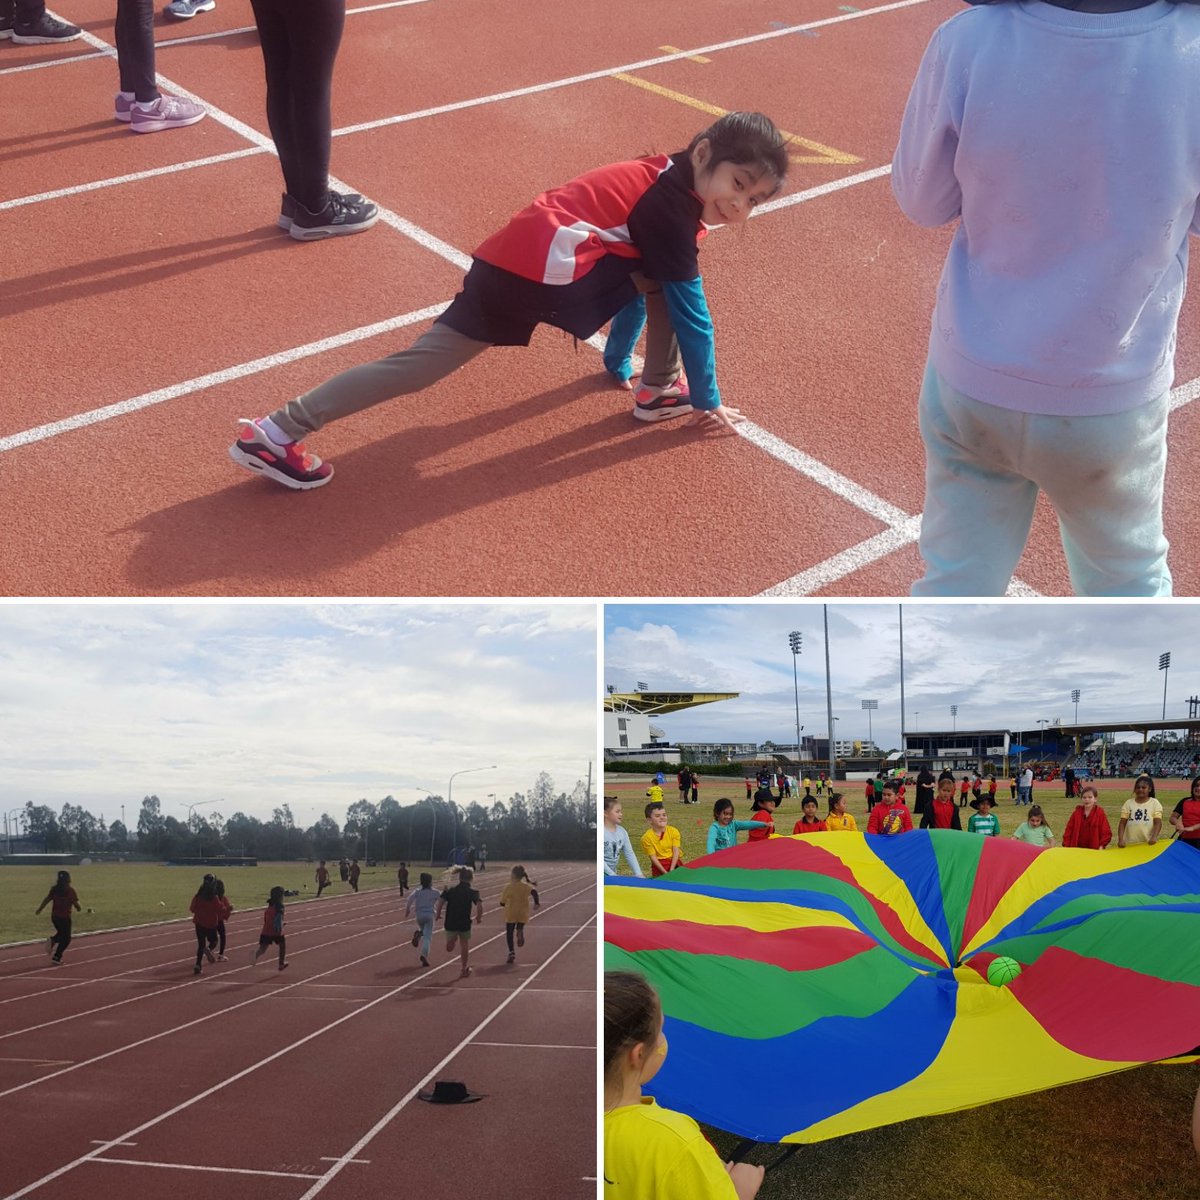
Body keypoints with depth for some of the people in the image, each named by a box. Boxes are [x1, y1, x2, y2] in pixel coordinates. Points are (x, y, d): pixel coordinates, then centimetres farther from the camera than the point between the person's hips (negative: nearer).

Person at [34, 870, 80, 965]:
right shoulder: (70, 891, -12)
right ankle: (56, 957, 2)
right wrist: (79, 909, 10)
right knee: (66, 939, 7)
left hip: (54, 916, 5)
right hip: (65, 917, -5)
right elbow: (76, 904, -12)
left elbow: (46, 900, -1)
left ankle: (52, 940, -2)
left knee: (61, 934, 27)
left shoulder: (54, 889, 1)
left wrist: (39, 910, 8)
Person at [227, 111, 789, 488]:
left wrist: (617, 362, 46)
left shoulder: (658, 181, 24)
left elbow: (637, 279, 36)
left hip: (513, 260, 8)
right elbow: (689, 308, -3)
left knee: (421, 363, 3)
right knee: (672, 281, 1)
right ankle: (661, 391, 13)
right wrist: (707, 402, 6)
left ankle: (277, 433, -1)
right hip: (546, 267, -8)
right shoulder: (673, 208, -5)